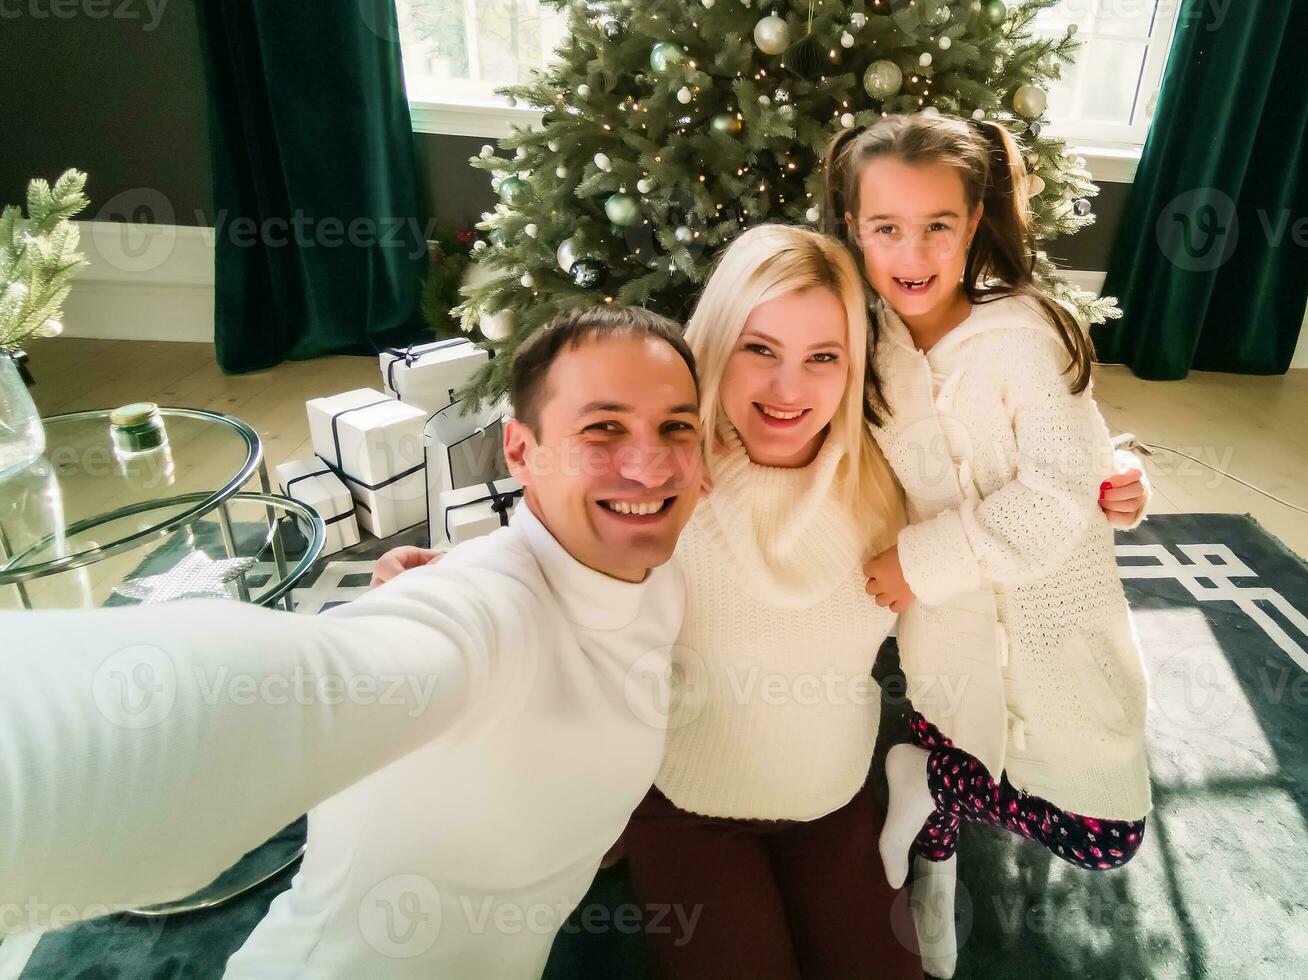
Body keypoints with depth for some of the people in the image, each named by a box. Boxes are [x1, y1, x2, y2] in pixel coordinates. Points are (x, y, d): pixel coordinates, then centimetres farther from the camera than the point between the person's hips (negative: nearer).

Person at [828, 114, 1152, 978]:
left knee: (1104, 835, 8)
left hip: (1050, 612, -2)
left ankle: (922, 782, 26)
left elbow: (1059, 494, -22)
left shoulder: (1023, 335, -17)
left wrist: (924, 559, -22)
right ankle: (931, 884, 46)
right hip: (945, 629, 2)